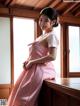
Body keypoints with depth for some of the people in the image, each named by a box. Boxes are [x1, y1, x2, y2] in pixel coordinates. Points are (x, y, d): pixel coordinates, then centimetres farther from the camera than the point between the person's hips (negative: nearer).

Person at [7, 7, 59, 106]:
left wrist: (32, 62, -16)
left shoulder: (51, 36, -7)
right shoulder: (42, 36, 21)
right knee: (20, 95, 7)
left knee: (23, 96, -11)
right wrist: (27, 61, 5)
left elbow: (52, 56, -21)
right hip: (33, 69, 9)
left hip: (40, 70, -9)